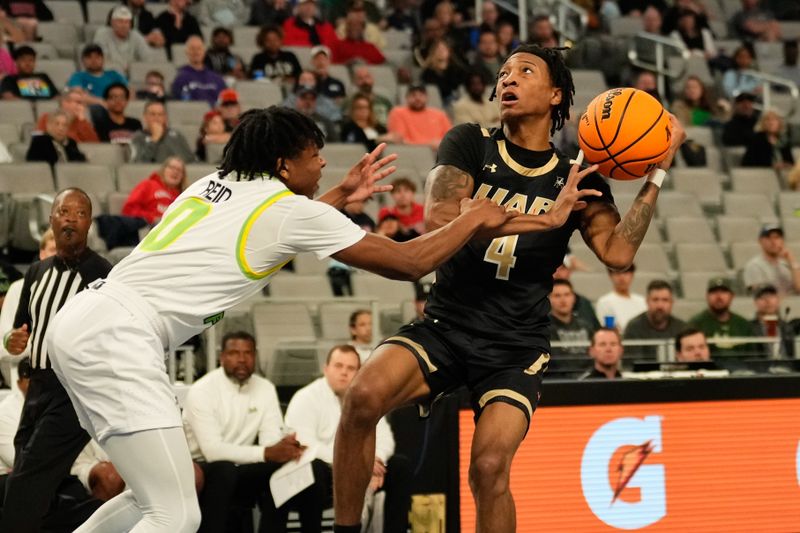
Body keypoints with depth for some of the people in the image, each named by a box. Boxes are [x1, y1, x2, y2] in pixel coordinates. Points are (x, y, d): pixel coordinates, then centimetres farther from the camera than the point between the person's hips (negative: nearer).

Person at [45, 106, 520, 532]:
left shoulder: (218, 185, 18)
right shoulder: (293, 210, -3)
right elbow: (410, 263, 3)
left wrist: (342, 195, 43)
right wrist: (475, 219, 17)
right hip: (117, 334, -9)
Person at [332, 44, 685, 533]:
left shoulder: (578, 181, 6)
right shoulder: (470, 143, 2)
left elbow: (619, 252, -8)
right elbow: (439, 217, -16)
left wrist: (658, 173, -10)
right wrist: (544, 219, -18)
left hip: (515, 347, 0)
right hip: (445, 325, 0)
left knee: (490, 467, -22)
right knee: (363, 397, -28)